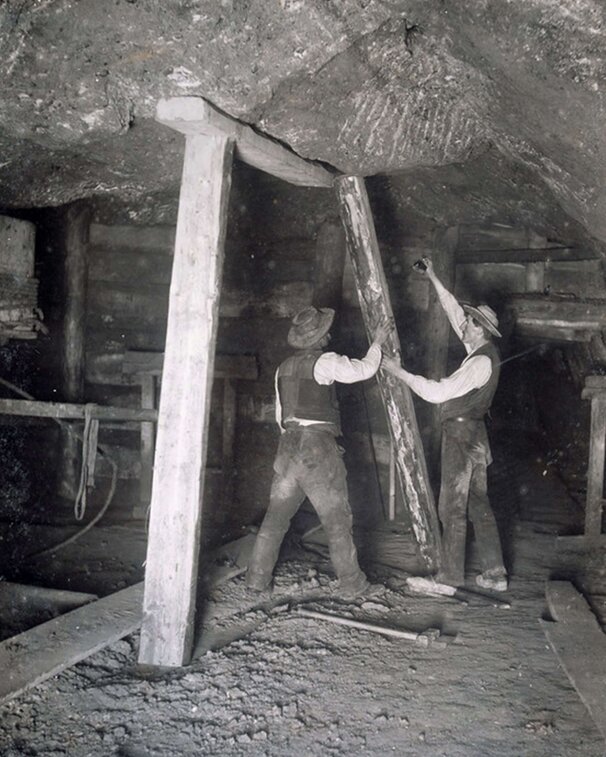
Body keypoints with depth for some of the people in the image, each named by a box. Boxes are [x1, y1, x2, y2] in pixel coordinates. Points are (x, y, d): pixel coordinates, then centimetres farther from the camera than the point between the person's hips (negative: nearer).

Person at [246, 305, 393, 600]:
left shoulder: (284, 368, 13)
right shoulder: (324, 361, -8)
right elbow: (364, 370, -4)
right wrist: (377, 342, 10)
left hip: (288, 445, 6)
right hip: (318, 447, -6)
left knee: (276, 516, 11)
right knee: (337, 520, 1)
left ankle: (257, 578, 14)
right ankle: (352, 585, 7)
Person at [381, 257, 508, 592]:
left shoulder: (481, 361, -19)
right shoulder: (482, 352, 8)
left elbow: (438, 392, -24)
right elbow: (454, 311, 18)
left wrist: (399, 372, -21)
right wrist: (433, 278, 20)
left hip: (462, 435, -9)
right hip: (473, 435, 9)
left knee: (452, 507, 0)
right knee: (479, 504, 11)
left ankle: (452, 574, 9)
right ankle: (495, 574, 15)